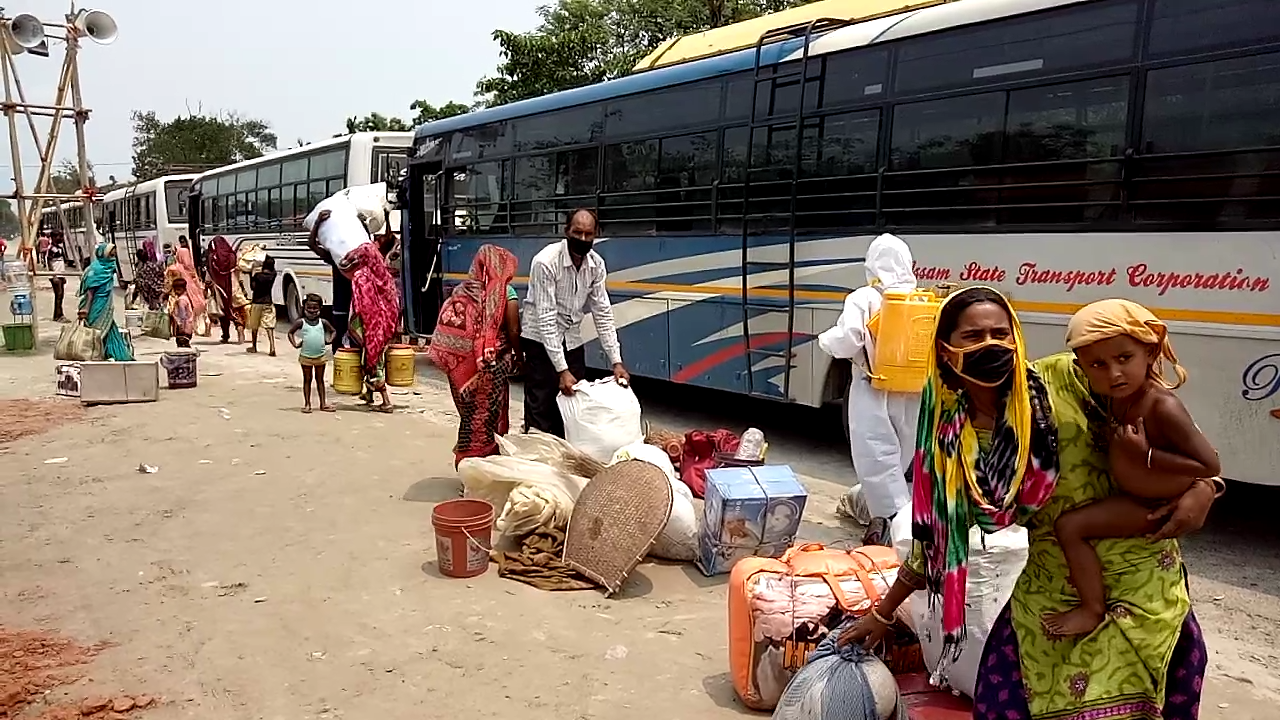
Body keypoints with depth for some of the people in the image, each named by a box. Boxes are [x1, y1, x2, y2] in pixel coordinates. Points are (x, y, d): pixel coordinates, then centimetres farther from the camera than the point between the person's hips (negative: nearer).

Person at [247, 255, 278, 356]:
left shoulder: (257, 275, -10)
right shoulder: (273, 275, -3)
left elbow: (253, 288, -1)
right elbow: (272, 269, 20)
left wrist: (251, 275, 6)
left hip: (257, 303, -1)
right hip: (268, 303, 1)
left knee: (254, 326, 16)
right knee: (269, 327, -5)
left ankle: (254, 347, 29)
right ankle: (272, 348, -19)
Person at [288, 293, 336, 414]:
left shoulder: (323, 322, 2)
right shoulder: (301, 322, -3)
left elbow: (333, 331, 16)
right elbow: (290, 332, 6)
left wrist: (329, 340, 1)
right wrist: (295, 344, -4)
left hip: (321, 355, 2)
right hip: (306, 356, -2)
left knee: (320, 379, 10)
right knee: (307, 379, 8)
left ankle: (323, 404, 13)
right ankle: (307, 404, 12)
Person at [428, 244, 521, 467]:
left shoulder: (462, 291, 4)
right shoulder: (506, 292, -7)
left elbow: (447, 329, 2)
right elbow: (513, 331, -9)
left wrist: (454, 361, 11)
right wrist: (517, 356, 7)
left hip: (462, 364, 4)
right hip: (493, 364, -4)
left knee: (469, 414, 16)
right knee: (488, 417, 8)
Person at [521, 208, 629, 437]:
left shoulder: (597, 264, -7)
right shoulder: (546, 262, -24)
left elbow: (603, 313, -4)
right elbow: (546, 317, -26)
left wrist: (616, 361, -11)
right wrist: (562, 370, -29)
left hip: (573, 341, 6)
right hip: (541, 340, -5)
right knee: (541, 412, -6)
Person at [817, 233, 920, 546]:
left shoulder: (862, 299, -10)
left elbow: (846, 343, -18)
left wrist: (825, 340, 2)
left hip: (874, 392, -4)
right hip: (913, 393, 4)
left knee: (878, 459, 0)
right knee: (898, 458, 17)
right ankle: (880, 517, 27)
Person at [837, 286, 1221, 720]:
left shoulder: (1065, 378, -12)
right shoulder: (950, 444, -2)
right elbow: (936, 538, 7)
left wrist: (1201, 484, -18)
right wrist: (882, 614, 11)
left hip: (1136, 571, -3)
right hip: (1048, 586, 3)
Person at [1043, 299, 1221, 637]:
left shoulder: (1162, 407, -34)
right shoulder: (1109, 397, -10)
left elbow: (1210, 465, -31)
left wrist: (1146, 455, -32)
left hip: (1156, 505, -9)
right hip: (1130, 493, 9)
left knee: (1070, 526, -17)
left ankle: (1092, 610, -3)